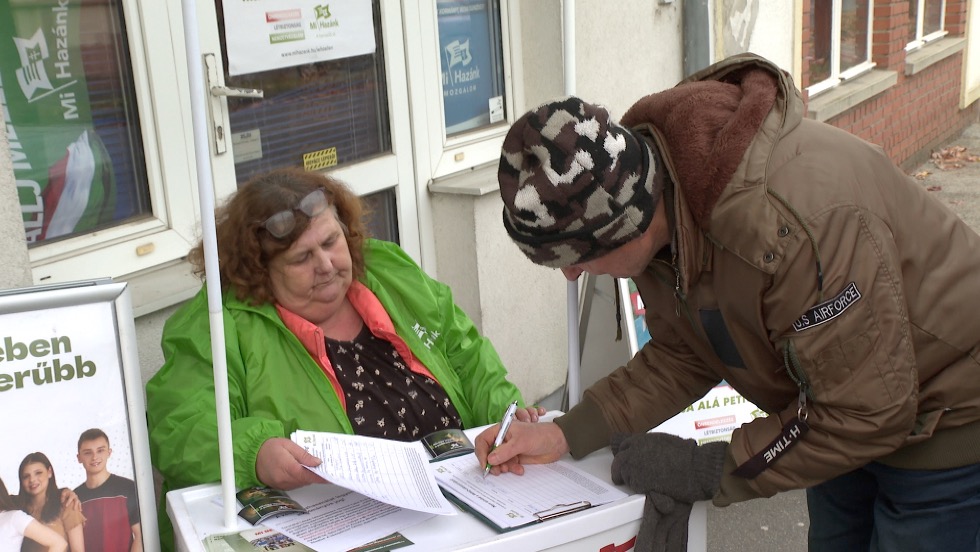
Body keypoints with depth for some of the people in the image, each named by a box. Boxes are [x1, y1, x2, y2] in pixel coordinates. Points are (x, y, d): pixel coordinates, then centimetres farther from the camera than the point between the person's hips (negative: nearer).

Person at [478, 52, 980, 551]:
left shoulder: (789, 228, -42)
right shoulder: (640, 181, -15)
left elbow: (868, 411, -31)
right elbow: (683, 354, -3)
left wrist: (707, 472, -24)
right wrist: (568, 434, -11)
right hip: (850, 405, 7)